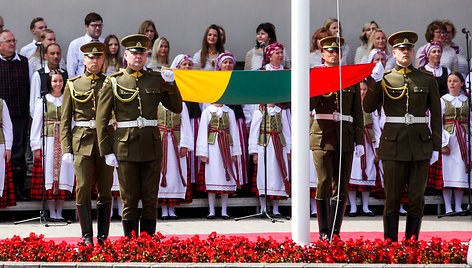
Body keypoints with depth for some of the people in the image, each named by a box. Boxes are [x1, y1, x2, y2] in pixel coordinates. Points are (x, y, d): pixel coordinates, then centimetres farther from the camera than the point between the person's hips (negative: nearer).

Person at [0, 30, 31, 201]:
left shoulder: (24, 62, 10)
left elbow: (30, 89, 11)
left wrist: (31, 113, 6)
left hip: (20, 115, 1)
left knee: (19, 153, 2)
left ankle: (18, 189, 7)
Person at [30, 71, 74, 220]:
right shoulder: (43, 100, 7)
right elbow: (36, 123, 6)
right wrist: (36, 146, -1)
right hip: (48, 140, -1)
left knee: (64, 171, -3)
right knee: (49, 172, -5)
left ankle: (59, 211, 2)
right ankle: (52, 212, -1)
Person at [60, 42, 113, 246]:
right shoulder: (73, 85, 9)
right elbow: (65, 120, 8)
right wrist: (66, 149, 1)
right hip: (82, 142, -1)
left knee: (105, 189, 1)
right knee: (83, 188, -8)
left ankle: (103, 236, 8)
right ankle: (87, 236, -1)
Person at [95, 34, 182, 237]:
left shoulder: (156, 80, 10)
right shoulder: (113, 82, 1)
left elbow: (176, 108, 13)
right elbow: (102, 119, 0)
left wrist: (171, 84, -2)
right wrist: (106, 151, -6)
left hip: (152, 147, 3)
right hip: (126, 148, -3)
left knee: (150, 200, 5)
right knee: (129, 200, 2)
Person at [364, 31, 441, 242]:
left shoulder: (427, 80, 6)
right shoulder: (385, 79, 4)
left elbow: (436, 115, 8)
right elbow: (368, 108, -5)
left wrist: (436, 147, 2)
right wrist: (375, 81, -17)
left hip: (420, 145, 1)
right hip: (394, 145, -1)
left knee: (417, 198, 1)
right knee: (392, 198, -1)